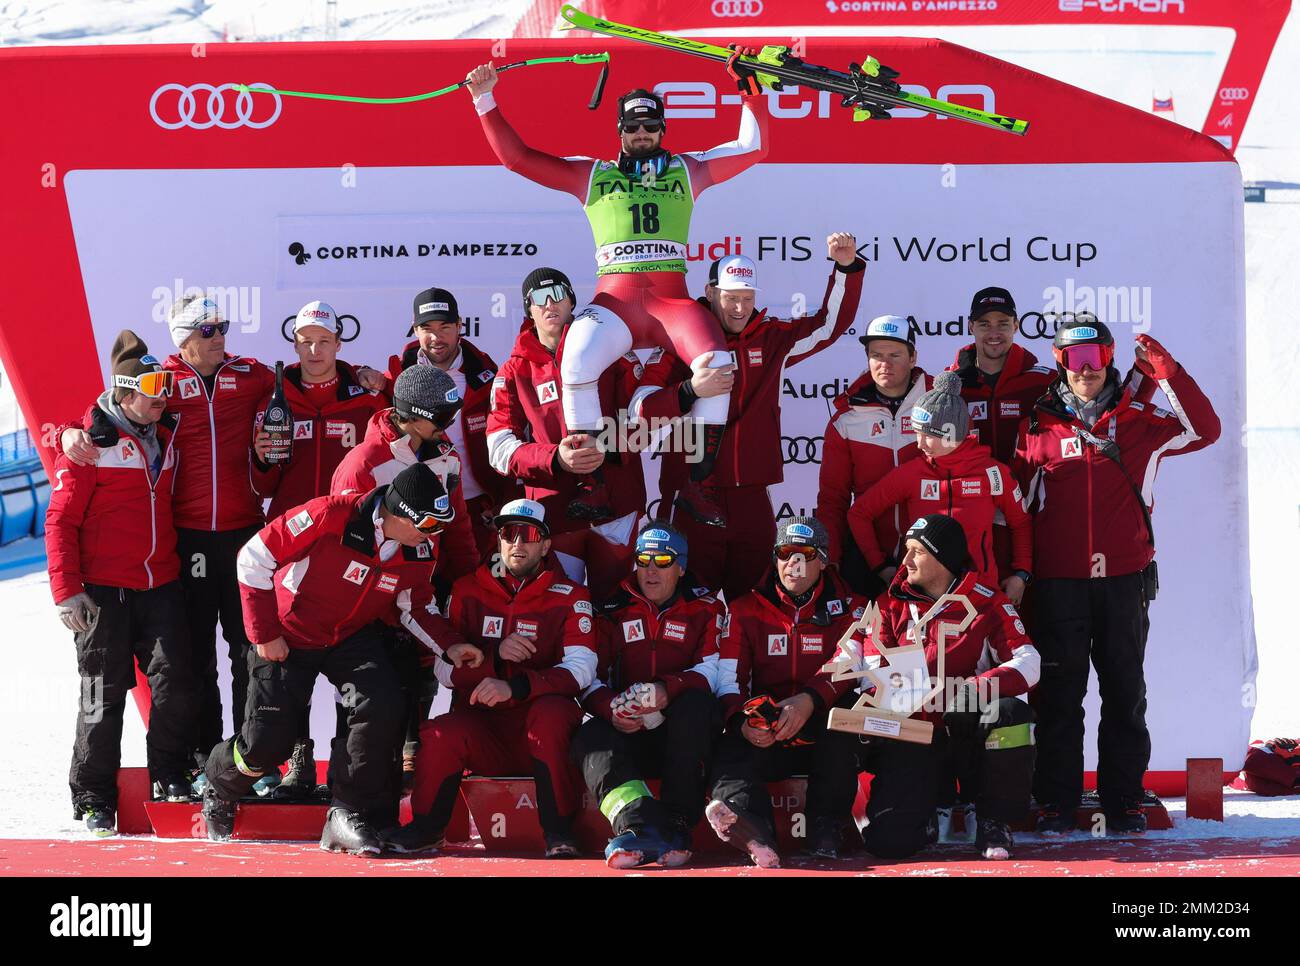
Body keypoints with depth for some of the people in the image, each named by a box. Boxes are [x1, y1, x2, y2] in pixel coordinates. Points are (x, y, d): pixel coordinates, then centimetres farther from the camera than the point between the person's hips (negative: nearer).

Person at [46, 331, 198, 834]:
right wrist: (67, 590, -13)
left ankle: (170, 775, 13)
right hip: (104, 591, -5)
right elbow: (60, 520, -8)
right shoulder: (91, 444, -8)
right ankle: (93, 798, 9)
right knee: (105, 695, 0)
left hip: (161, 586, 5)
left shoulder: (166, 436, 10)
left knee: (175, 684, -4)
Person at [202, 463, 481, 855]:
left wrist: (449, 647, -10)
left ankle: (348, 815, -9)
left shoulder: (418, 552, -11)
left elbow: (416, 606, 8)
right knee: (268, 741, -7)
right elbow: (254, 557, -22)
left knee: (384, 709, -23)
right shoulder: (332, 516, -30)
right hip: (288, 637, -4)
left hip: (353, 638, 4)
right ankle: (220, 788, 30)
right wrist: (264, 634, -17)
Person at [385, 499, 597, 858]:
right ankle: (426, 830, -3)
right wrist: (495, 656, -16)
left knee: (552, 711, -35)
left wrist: (515, 687, -27)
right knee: (441, 735, -30)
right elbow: (445, 670, 3)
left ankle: (559, 831, -21)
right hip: (480, 727, 1)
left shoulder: (569, 597, 2)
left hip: (540, 734, -1)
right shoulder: (467, 591, 10)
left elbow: (581, 668, -13)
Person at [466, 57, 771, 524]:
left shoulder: (687, 170, 22)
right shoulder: (592, 175, 21)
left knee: (716, 364, -30)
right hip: (615, 298, 0)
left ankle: (696, 482, -18)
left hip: (672, 300, 0)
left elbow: (752, 148, 22)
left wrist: (751, 91, 12)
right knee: (577, 363, -32)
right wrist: (485, 102, 15)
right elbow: (515, 156, 20)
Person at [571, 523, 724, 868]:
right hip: (629, 733, 2)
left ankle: (677, 825, -37)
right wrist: (611, 708, -19)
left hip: (684, 734, -2)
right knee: (590, 737, -28)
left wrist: (667, 690, -27)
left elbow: (713, 670, -8)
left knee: (695, 704, -34)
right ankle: (640, 825, -52)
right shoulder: (613, 612, 13)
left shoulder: (704, 609, 7)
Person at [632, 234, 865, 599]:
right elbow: (640, 410, -13)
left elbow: (830, 323, 12)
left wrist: (847, 267, -3)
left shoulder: (771, 340, 10)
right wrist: (692, 390, -29)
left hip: (752, 500, 4)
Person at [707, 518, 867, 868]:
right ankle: (753, 831, -62)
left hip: (822, 733, -1)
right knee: (730, 748, -32)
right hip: (763, 736, 1)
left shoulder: (848, 609, 9)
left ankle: (826, 831, -32)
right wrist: (742, 721, -21)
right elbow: (728, 679, 1)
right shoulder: (746, 610, 13)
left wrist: (810, 700, -30)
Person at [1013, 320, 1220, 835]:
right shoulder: (1038, 426, 5)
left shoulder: (1138, 422, 7)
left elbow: (1203, 429, -2)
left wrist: (1167, 373, -12)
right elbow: (1014, 500, 8)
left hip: (1124, 578, 1)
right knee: (1060, 695, 1)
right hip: (1058, 582, -1)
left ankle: (1123, 800, 11)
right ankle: (1056, 802, 8)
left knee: (1125, 694, 5)